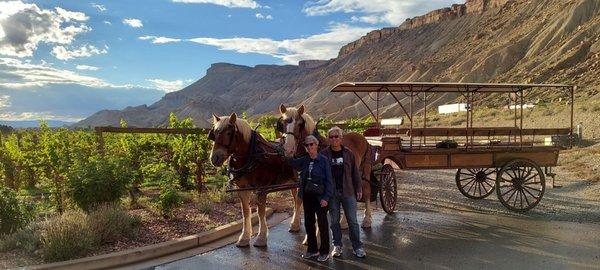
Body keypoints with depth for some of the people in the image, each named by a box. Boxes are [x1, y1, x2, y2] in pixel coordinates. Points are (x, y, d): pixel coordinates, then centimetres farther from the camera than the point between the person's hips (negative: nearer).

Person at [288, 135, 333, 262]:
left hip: (320, 197, -6)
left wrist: (326, 197, -18)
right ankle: (312, 249, 28)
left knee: (322, 224, 5)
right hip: (307, 196, 6)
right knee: (308, 223, 14)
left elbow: (329, 181, -13)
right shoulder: (304, 160, 6)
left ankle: (324, 252, 17)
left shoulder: (323, 160, -11)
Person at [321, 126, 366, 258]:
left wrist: (359, 189, 4)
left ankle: (357, 247, 15)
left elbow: (355, 172, 6)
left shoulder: (348, 153, 1)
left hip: (348, 191, 1)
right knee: (334, 220, 9)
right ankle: (337, 246, 23)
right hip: (331, 193, 0)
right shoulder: (324, 154, -3)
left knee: (352, 220, 5)